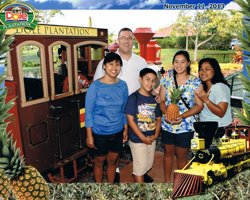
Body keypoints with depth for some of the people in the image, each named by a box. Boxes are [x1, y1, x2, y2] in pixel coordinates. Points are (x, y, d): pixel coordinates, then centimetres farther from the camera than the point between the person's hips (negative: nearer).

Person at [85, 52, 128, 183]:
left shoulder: (123, 85, -3)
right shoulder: (95, 86, -16)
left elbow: (124, 110, 6)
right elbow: (88, 112, -12)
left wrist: (125, 129, 8)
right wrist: (89, 135, -12)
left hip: (117, 132, 4)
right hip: (100, 133, -3)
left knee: (112, 161, 19)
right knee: (100, 161, 16)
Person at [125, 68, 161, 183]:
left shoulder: (154, 99, 4)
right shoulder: (133, 98, -15)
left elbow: (158, 118, 10)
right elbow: (130, 120, -18)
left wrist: (156, 135, -5)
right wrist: (143, 138, -17)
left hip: (151, 139, 7)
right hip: (137, 139, -6)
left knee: (148, 165, 22)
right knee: (140, 167, 5)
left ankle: (137, 176, 48)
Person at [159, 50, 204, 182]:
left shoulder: (195, 82, -9)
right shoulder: (167, 79, -1)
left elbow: (199, 105, -7)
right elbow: (161, 100, 2)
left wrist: (182, 116, -20)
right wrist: (166, 113, -17)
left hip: (185, 126, -2)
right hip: (167, 124, 3)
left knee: (181, 156, 14)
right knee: (168, 152, 19)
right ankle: (167, 181, 39)